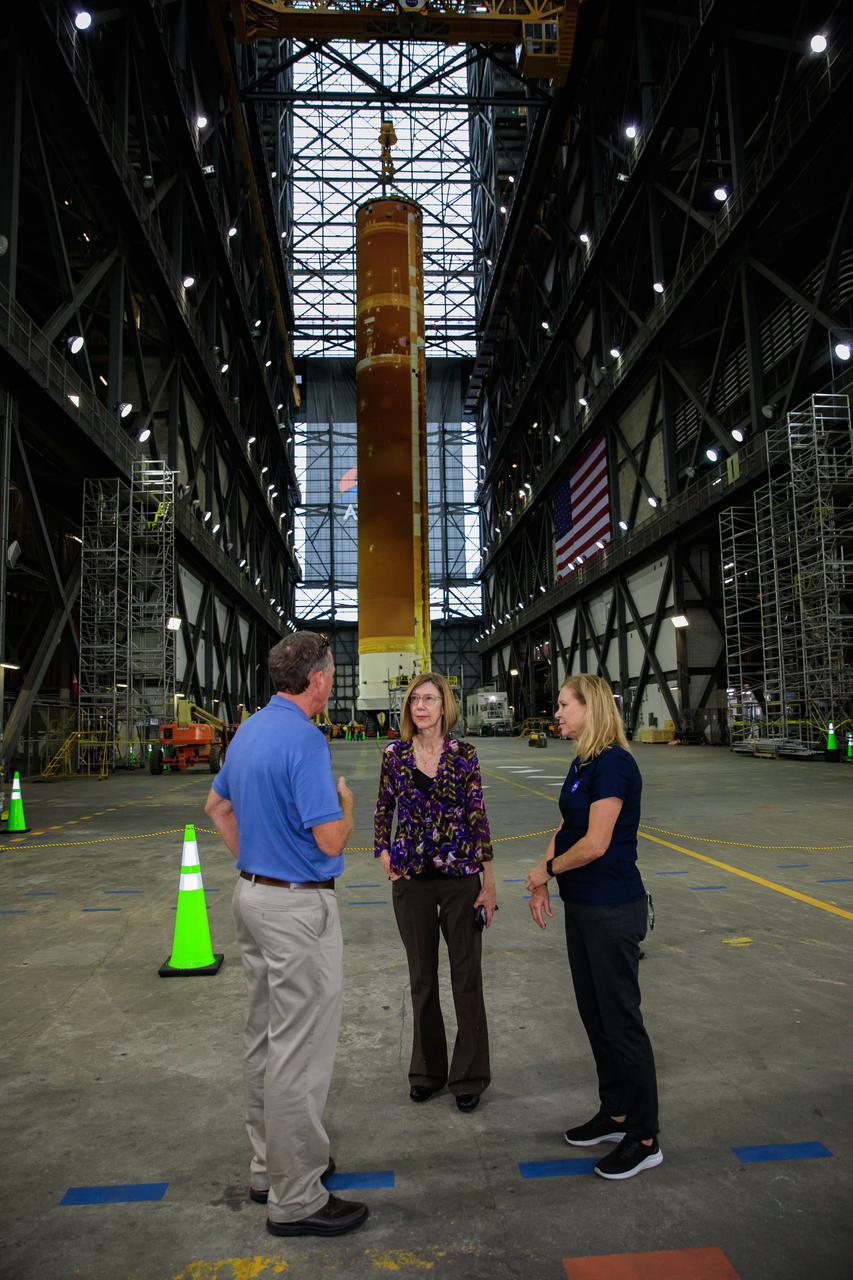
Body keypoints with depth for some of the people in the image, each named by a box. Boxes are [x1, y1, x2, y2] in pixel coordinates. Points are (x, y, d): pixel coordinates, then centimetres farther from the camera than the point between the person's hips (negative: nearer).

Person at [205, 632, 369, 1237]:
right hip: (299, 908, -10)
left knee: (266, 1038, 20)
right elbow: (331, 841, -23)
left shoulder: (250, 730, 7)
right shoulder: (305, 739, -22)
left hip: (253, 895, 10)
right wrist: (347, 802, -3)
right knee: (301, 1051, 2)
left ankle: (270, 1164, 35)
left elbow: (218, 805, 20)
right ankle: (296, 1199, 15)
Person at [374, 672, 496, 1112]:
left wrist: (489, 884, -5)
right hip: (412, 877, 2)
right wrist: (383, 853, 1)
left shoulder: (464, 755, -5)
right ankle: (428, 1070, 31)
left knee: (466, 975, 7)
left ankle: (469, 1076, 23)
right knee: (422, 976, 14)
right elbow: (383, 810, 13)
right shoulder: (395, 755, 0)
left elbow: (478, 818, -4)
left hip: (461, 875, -2)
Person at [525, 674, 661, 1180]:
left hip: (613, 909, -9)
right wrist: (542, 883, 3)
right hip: (582, 906, 9)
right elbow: (565, 828, 13)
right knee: (594, 1015, 18)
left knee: (621, 1019, 3)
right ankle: (615, 1114, 35)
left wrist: (547, 869, -9)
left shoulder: (614, 764, -20)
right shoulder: (583, 763, 9)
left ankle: (644, 1138, 19)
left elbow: (595, 844, -24)